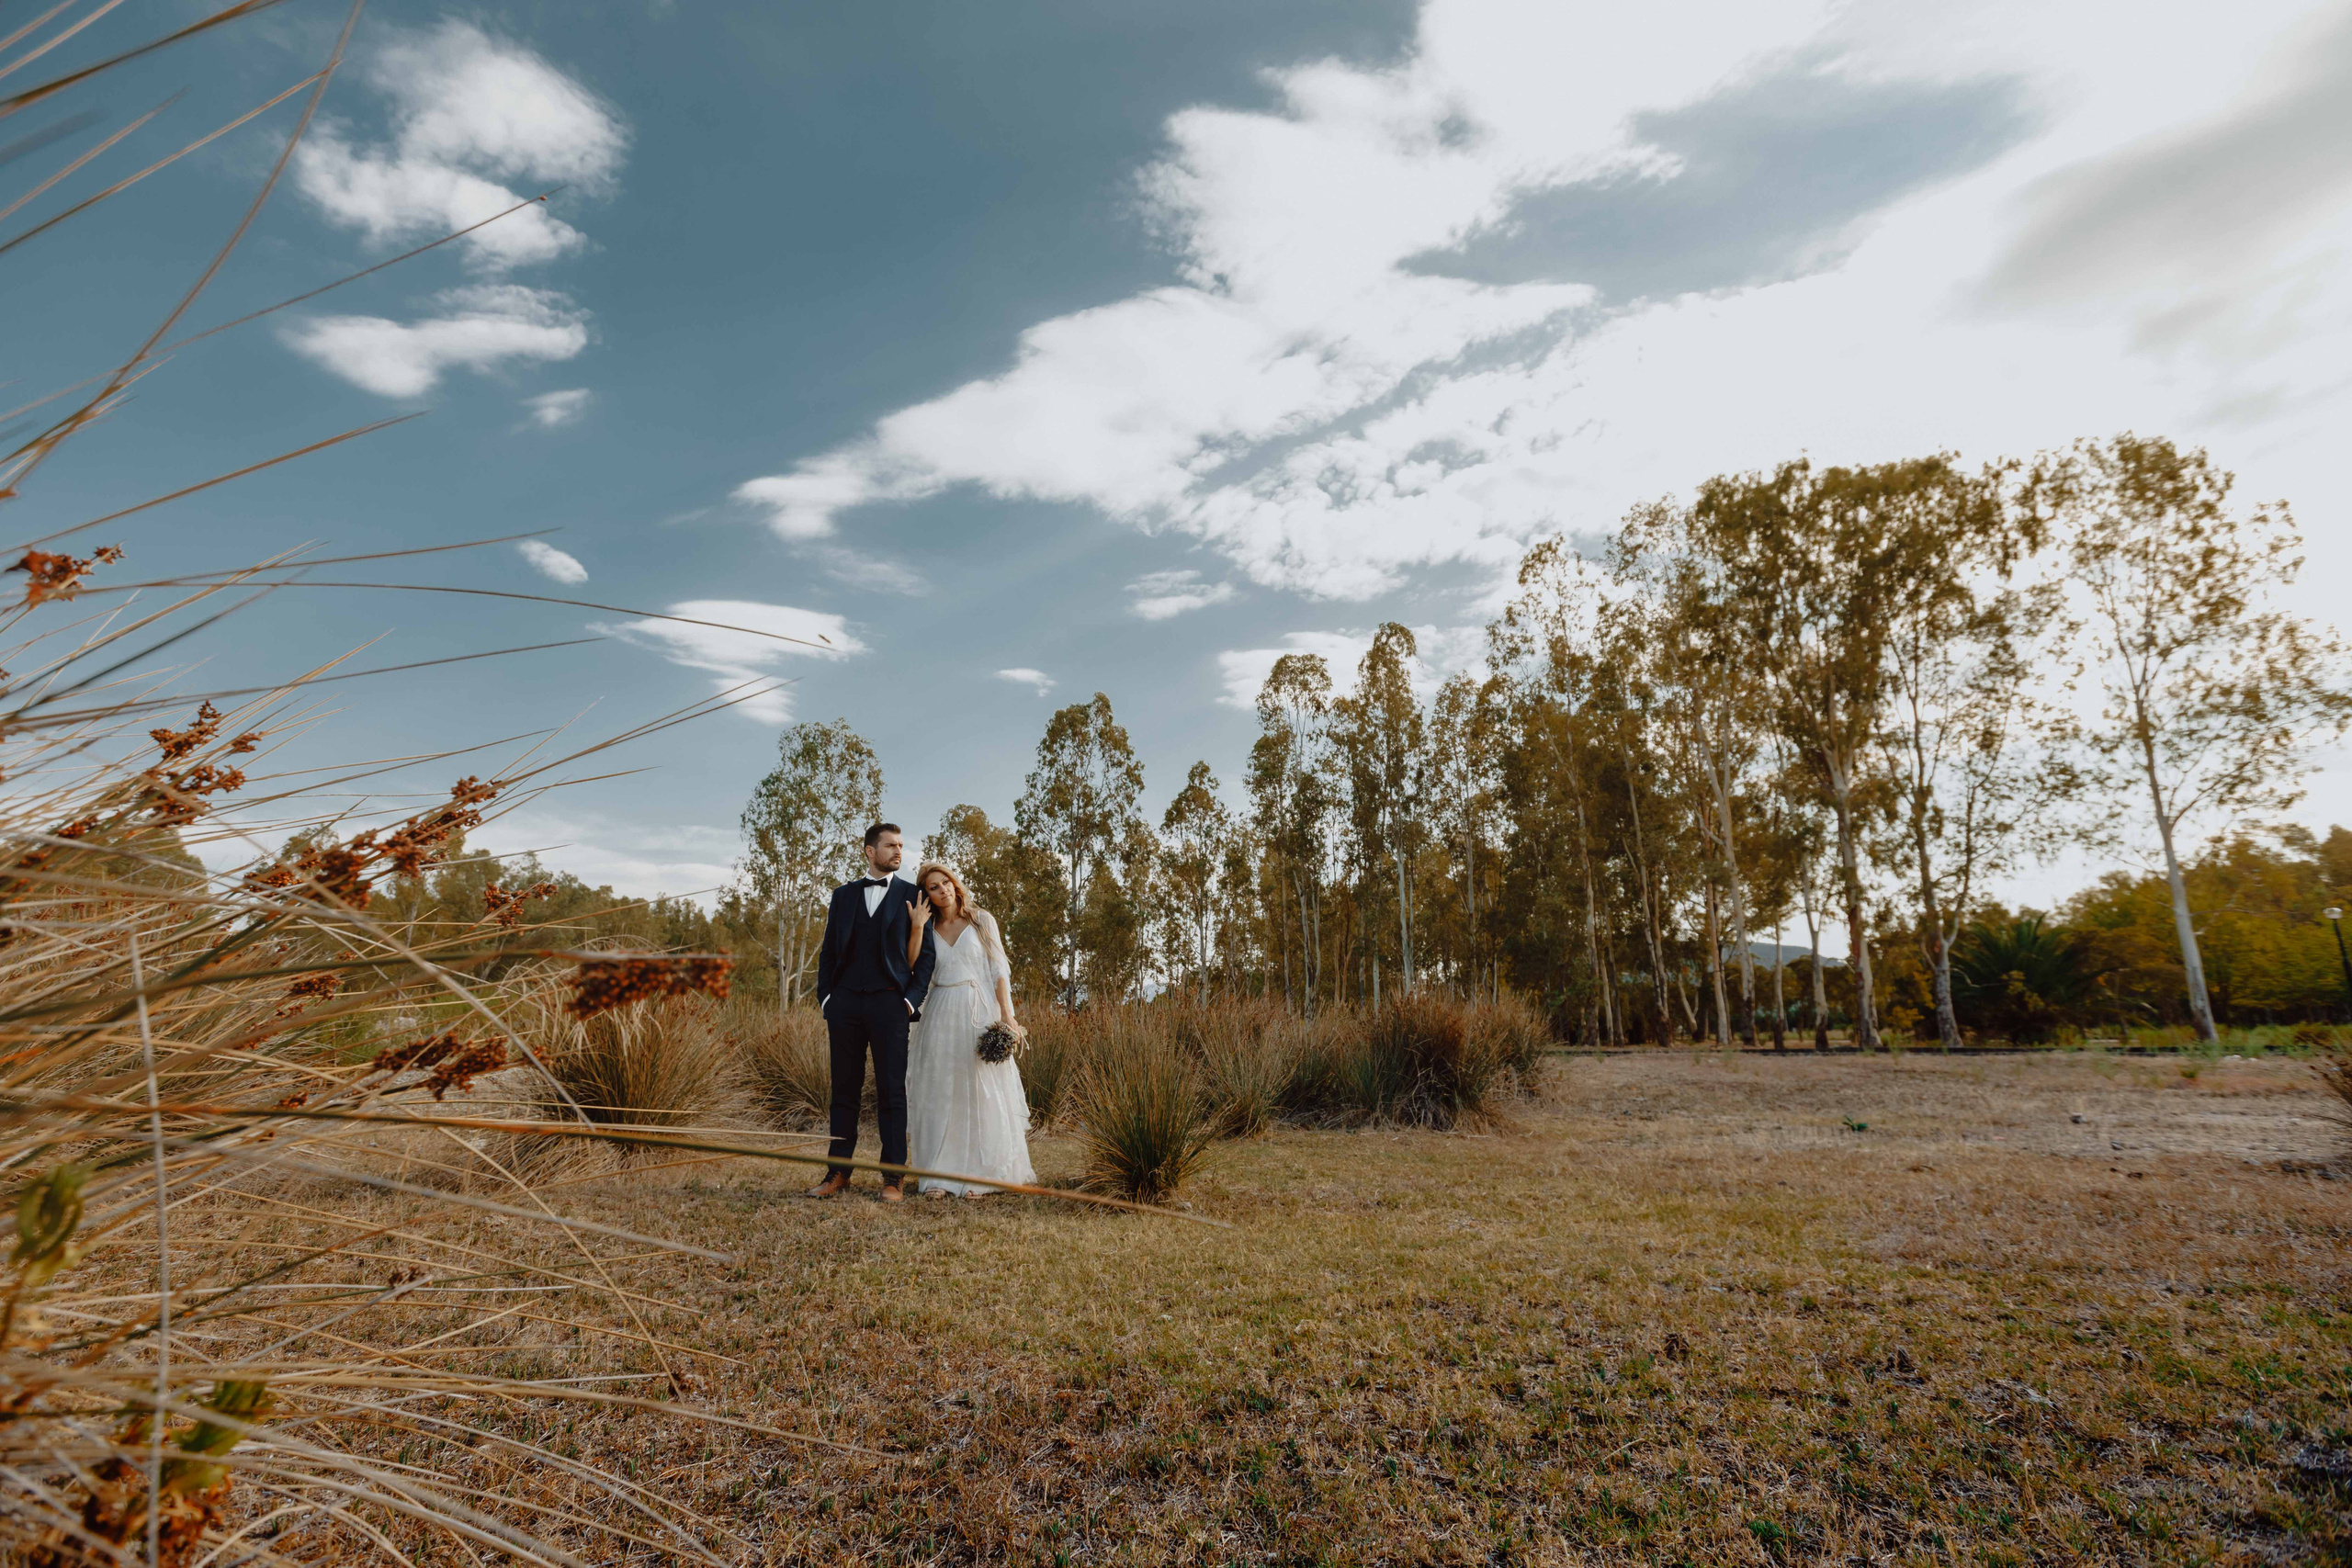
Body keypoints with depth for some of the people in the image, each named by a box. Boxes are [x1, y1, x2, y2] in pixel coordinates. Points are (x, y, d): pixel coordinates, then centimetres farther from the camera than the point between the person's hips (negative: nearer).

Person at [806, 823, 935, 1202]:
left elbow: (925, 954, 2)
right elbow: (829, 952, 13)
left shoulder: (912, 896, 5)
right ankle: (838, 1173, 16)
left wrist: (911, 1001, -7)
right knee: (844, 1090, 8)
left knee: (892, 1092, 0)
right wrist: (825, 1001, 5)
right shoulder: (843, 895, 13)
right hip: (845, 1004, 2)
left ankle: (893, 1178, 7)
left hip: (889, 1004, -2)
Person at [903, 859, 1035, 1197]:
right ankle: (941, 1175, 11)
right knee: (941, 1095, 3)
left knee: (981, 1093, -1)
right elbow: (911, 965, -6)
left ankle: (981, 1175, 7)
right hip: (941, 1017, 3)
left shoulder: (982, 920, 3)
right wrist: (917, 927, -12)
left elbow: (999, 970, -1)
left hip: (979, 1014, -3)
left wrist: (1006, 1015, -9)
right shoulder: (928, 929, 11)